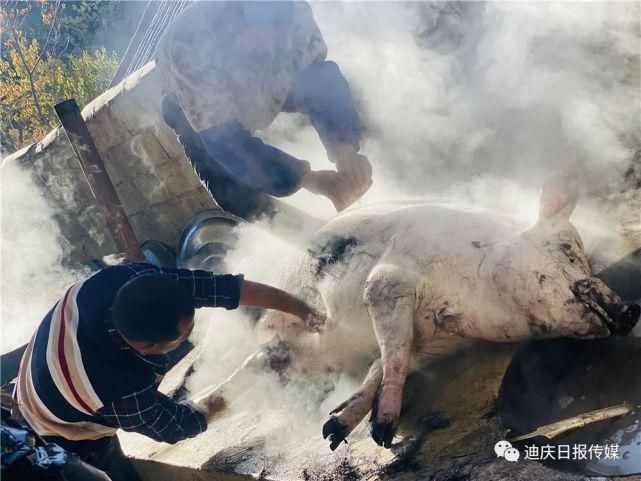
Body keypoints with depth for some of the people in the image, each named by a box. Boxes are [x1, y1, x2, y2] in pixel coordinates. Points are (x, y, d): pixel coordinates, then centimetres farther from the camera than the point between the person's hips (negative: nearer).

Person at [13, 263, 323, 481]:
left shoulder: (128, 279, -33)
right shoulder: (124, 394, -44)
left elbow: (218, 286, -25)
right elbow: (176, 426, -21)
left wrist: (296, 307, -19)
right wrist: (211, 404, -1)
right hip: (65, 445, -6)